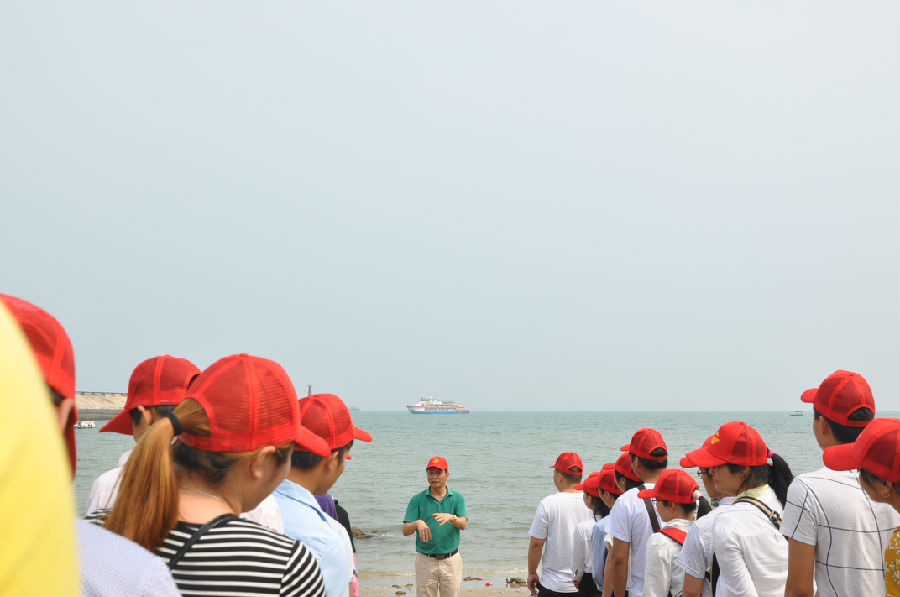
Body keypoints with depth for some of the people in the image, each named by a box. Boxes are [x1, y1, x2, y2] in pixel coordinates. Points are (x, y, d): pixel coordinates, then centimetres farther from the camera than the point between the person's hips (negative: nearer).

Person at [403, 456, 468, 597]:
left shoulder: (457, 498, 4)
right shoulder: (417, 499, 2)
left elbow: (463, 524, -11)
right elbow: (405, 531, -5)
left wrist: (450, 517, -32)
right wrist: (417, 523, -26)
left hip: (451, 560, 0)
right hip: (425, 560, 0)